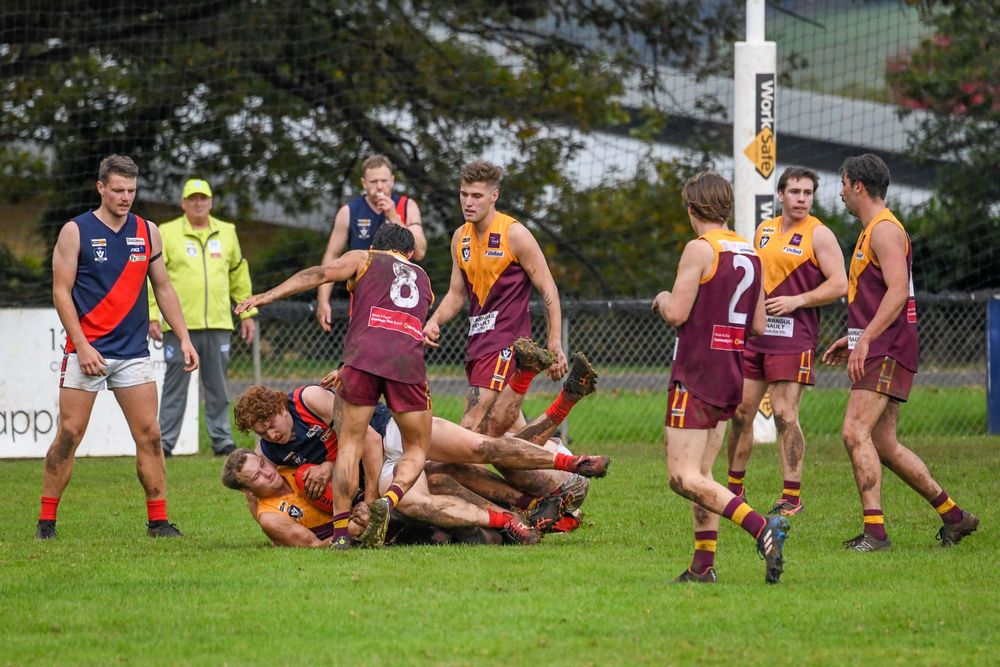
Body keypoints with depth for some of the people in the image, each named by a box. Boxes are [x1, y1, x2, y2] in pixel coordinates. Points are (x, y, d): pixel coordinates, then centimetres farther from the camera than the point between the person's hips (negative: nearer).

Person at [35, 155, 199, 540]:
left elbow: (163, 288, 16)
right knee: (69, 435, -4)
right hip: (86, 351, -4)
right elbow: (61, 292, -5)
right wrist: (82, 345, -14)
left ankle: (158, 520, 4)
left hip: (134, 353, 4)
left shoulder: (147, 232, 9)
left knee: (149, 435, -1)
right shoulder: (76, 232, -3)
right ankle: (46, 520, 4)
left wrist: (184, 338, 9)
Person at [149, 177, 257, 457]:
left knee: (218, 387, 7)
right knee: (175, 386, 1)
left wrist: (247, 313, 16)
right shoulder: (167, 234, 2)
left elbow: (239, 275, 19)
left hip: (218, 324, 3)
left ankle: (222, 439, 13)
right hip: (179, 325, -3)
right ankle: (165, 441, 5)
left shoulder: (227, 233, 13)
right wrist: (152, 316, -8)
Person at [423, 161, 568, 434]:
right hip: (477, 338, 8)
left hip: (507, 338, -8)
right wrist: (434, 321, 0)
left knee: (475, 417, -19)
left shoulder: (514, 234, -10)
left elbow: (548, 290, -7)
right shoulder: (460, 237, 10)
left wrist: (555, 346, -11)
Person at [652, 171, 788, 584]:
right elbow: (758, 325, 14)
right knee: (701, 475, 15)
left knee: (683, 477, -12)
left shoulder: (700, 249, -12)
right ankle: (703, 565, 9)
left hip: (696, 376, -8)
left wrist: (663, 299, 4)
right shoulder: (749, 252, 11)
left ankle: (762, 528, -28)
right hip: (731, 378, 8)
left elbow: (676, 315, -16)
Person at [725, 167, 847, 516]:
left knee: (784, 414, -9)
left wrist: (797, 301, -17)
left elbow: (839, 284, -9)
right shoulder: (764, 230, 15)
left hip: (794, 337, -6)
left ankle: (792, 496, -2)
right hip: (755, 334, 6)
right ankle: (734, 487, 20)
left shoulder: (819, 235, -4)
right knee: (741, 412, 7)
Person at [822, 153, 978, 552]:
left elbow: (898, 291, -22)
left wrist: (865, 340, -27)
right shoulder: (872, 231, 21)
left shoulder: (885, 229, -11)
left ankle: (874, 531, -20)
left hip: (887, 353, -10)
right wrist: (852, 339, 25)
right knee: (883, 444, 10)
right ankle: (954, 516, 18)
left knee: (855, 433, -18)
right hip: (880, 351, 10)